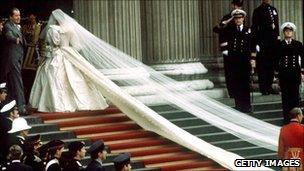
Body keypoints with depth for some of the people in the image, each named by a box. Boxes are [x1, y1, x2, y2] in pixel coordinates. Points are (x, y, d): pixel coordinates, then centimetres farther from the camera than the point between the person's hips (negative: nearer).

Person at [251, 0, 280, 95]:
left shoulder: (274, 10, 14)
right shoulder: (258, 11, -3)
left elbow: (277, 26, 18)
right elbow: (254, 28, -6)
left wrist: (278, 39, 11)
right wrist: (256, 43, -12)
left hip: (273, 42, 5)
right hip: (263, 42, -5)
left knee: (271, 65, 8)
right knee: (262, 66, -2)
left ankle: (269, 86, 16)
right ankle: (263, 88, 3)